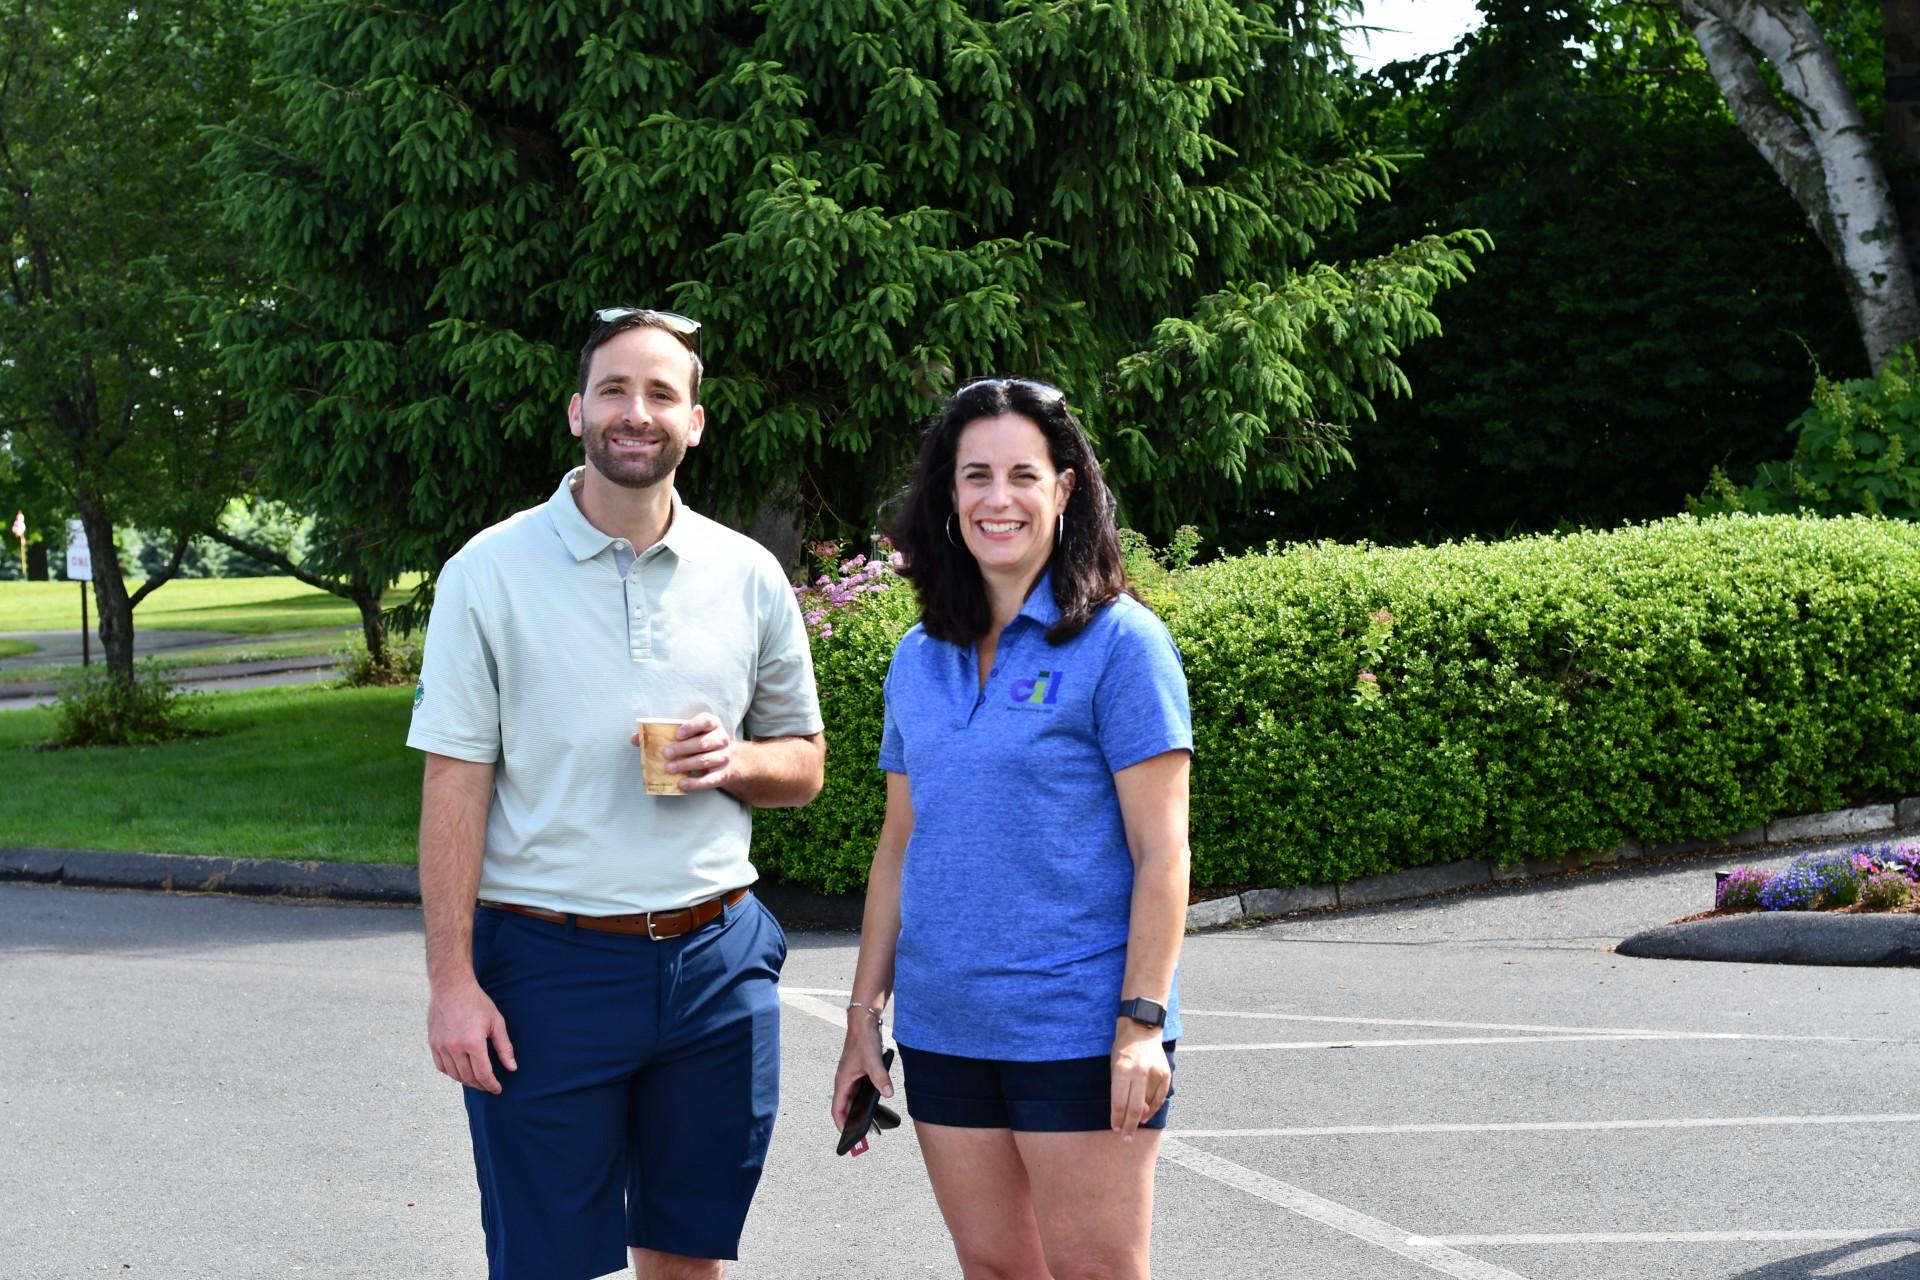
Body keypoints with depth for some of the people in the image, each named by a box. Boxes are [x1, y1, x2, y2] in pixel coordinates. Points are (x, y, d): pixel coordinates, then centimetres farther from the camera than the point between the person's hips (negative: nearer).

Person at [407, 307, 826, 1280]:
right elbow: (454, 787, -5)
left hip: (716, 956, 3)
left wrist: (734, 761, -9)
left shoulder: (749, 577, 6)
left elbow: (804, 763, 14)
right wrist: (450, 978, -12)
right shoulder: (491, 573, -3)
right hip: (547, 965, -3)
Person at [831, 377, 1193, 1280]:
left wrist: (1142, 1022, -16)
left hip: (1078, 1028, -5)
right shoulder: (920, 659, 10)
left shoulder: (1119, 642, -6)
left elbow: (1160, 850, -9)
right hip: (944, 1029, 5)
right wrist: (864, 1014, 13)